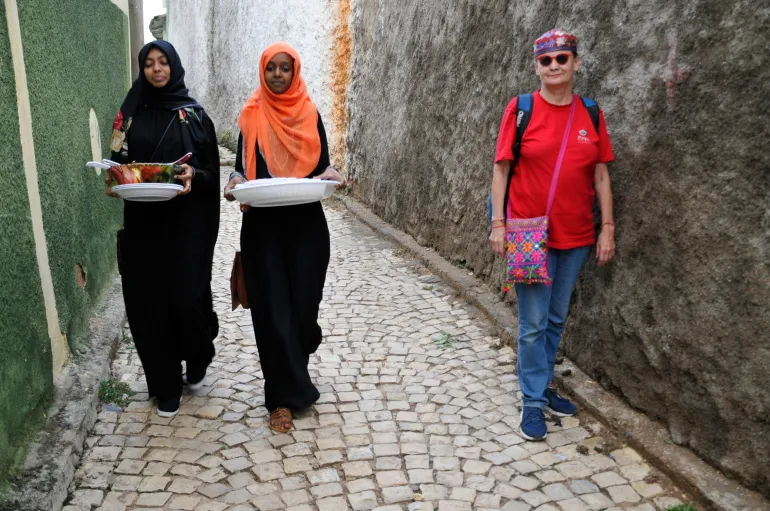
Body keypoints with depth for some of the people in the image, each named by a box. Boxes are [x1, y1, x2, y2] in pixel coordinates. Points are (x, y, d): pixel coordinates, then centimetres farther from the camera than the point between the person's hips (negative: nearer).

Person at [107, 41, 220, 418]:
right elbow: (118, 162, 10)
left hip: (187, 223, -2)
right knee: (148, 302, 3)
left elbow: (211, 169, 2)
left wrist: (193, 176, -19)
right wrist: (114, 182, -11)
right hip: (142, 223, 2)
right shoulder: (131, 114, 9)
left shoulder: (194, 114, 3)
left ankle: (198, 356, 27)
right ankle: (166, 385, 19)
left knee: (187, 298, -8)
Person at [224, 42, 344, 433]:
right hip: (263, 225, -1)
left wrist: (332, 176, -14)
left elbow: (322, 166, 8)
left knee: (303, 302, 4)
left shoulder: (310, 115, 7)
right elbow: (242, 166, 5)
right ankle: (285, 395, 9)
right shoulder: (251, 116, 5)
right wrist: (235, 183, -16)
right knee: (273, 308, -2)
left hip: (306, 223, 1)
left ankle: (288, 377, 35)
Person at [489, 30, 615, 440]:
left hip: (576, 236, 4)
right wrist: (498, 223, -9)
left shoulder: (590, 114, 5)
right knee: (534, 323, 1)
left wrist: (608, 228, 3)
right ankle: (534, 401, 16)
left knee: (557, 319, 15)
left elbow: (601, 175, 7)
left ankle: (542, 386, 32)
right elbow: (501, 169, -4)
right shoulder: (521, 108, -4)